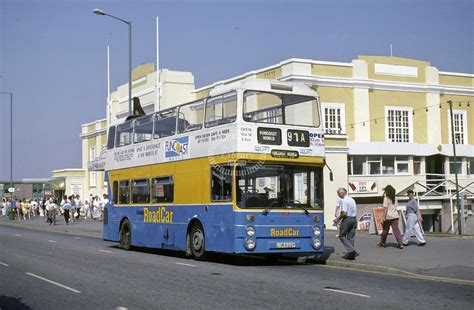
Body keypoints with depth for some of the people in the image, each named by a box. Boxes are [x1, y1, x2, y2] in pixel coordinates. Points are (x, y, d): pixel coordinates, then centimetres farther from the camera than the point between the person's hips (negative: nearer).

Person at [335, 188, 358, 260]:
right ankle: (351, 254, 11)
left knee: (342, 236, 0)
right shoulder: (352, 199, 14)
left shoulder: (344, 200, -14)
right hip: (354, 219, 8)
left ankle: (351, 250, -13)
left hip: (347, 219, -8)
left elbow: (344, 213, -21)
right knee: (351, 237, 12)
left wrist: (338, 218, -6)